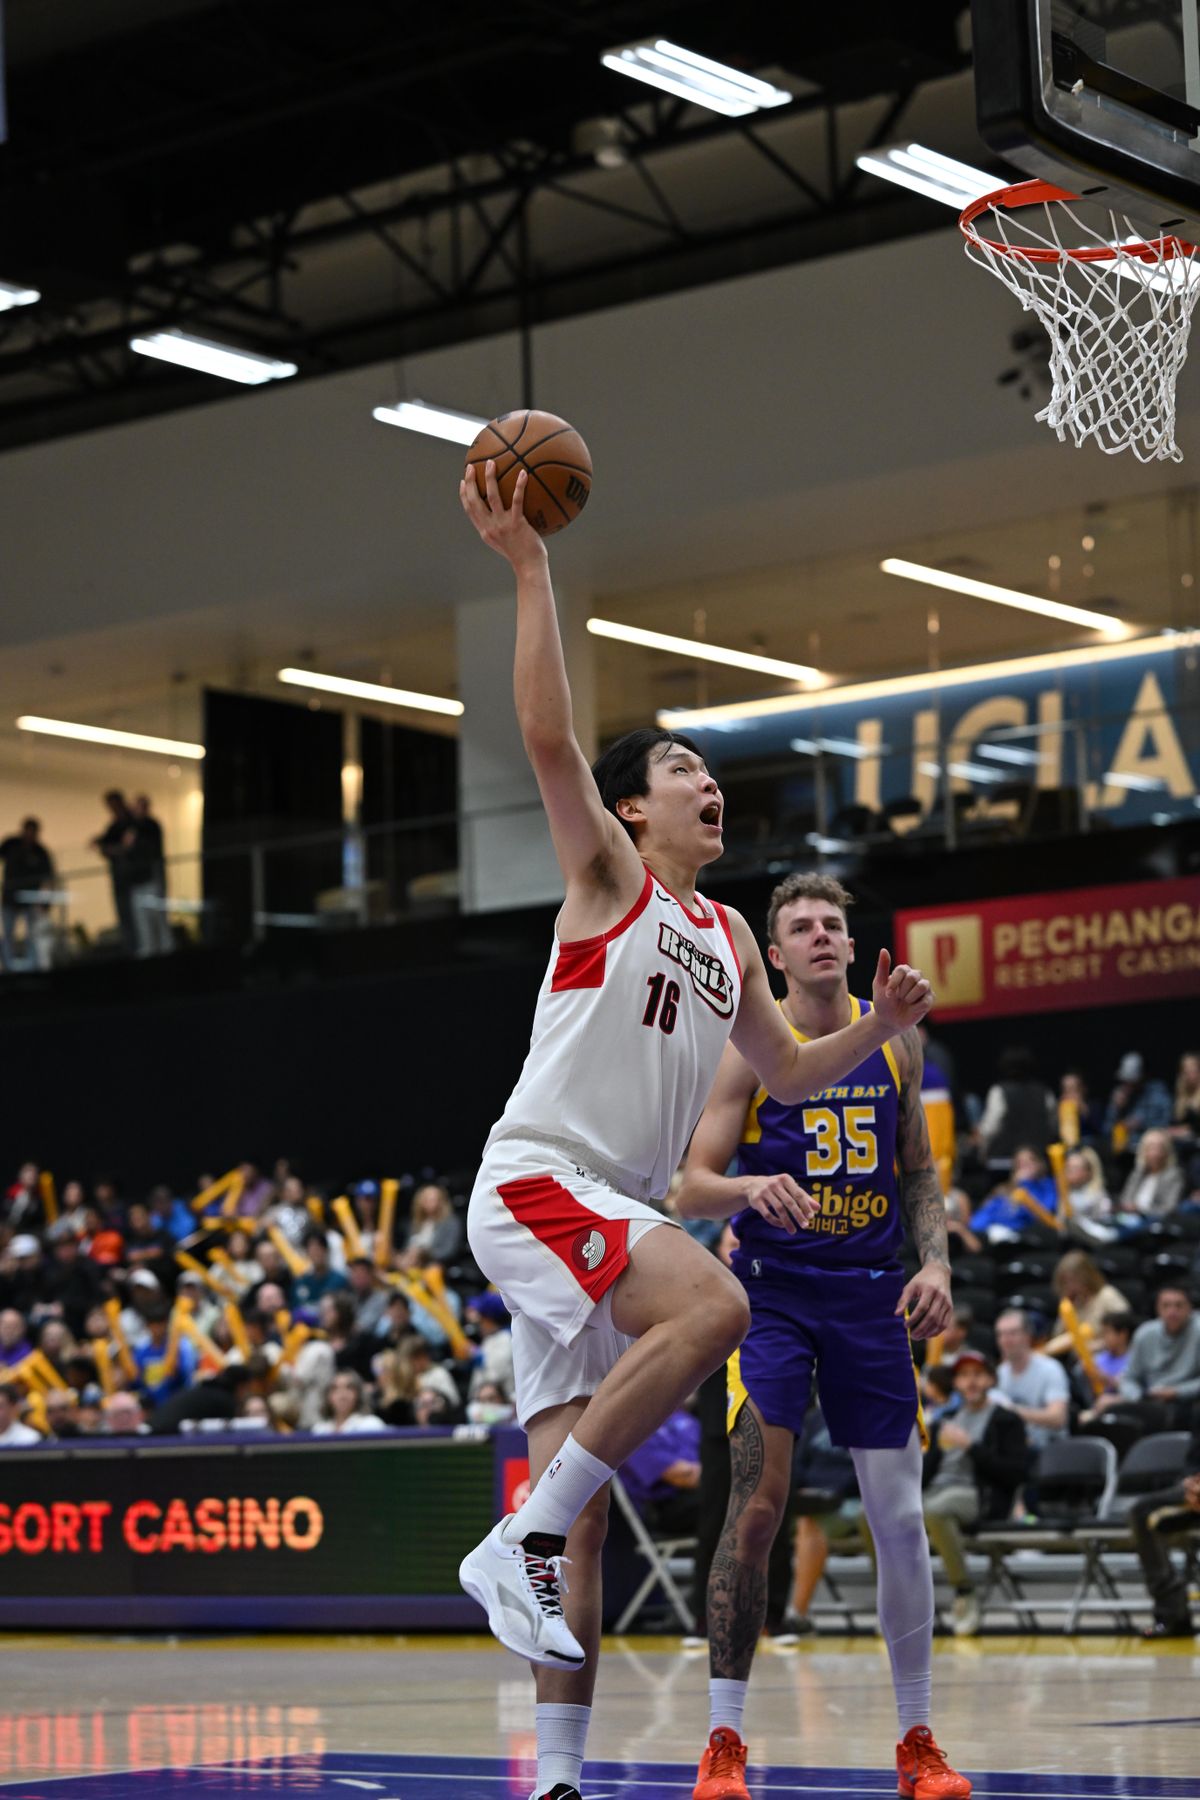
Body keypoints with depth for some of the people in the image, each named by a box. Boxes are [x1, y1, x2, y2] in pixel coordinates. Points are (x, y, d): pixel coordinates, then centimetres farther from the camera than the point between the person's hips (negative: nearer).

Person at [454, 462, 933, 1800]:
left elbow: (787, 1072, 30)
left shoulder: (728, 937, 20)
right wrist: (528, 568, -19)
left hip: (610, 1213, 8)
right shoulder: (609, 877, 0)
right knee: (710, 1305, -33)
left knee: (582, 1496, 3)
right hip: (535, 1181, -8)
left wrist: (879, 1029, 11)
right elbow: (547, 737, -16)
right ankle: (518, 1542, -27)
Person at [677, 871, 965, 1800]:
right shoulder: (752, 1047, -6)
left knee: (901, 1517, 5)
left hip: (870, 1295, 4)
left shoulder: (894, 1040, 6)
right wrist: (750, 1186, -32)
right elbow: (693, 1185, -10)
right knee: (758, 1503, -15)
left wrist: (936, 1262, -1)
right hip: (772, 1292, -4)